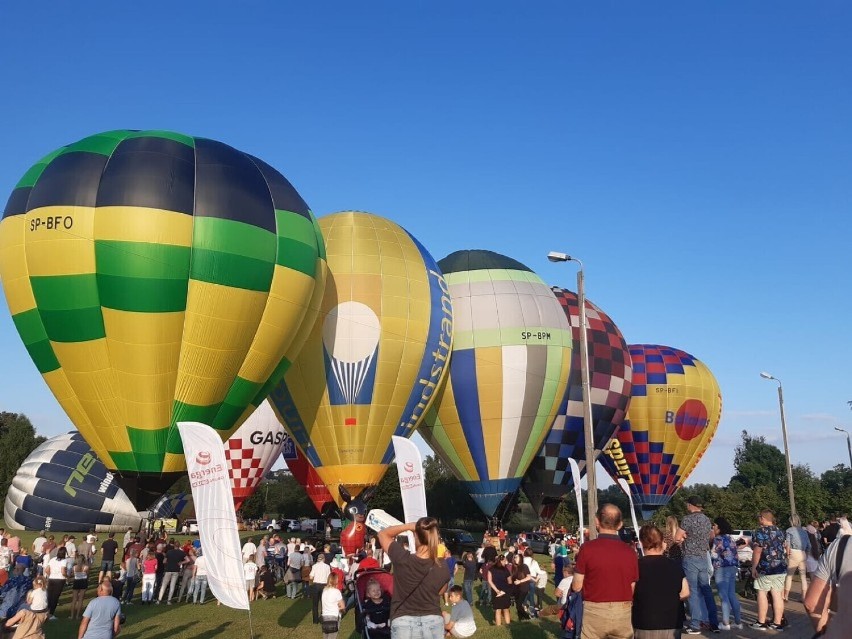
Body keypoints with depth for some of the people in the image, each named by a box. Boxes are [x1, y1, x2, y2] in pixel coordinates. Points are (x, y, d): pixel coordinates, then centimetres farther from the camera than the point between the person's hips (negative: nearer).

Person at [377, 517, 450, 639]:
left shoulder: (402, 559, -18)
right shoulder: (442, 567, -10)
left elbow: (383, 534, -1)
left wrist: (410, 526, -5)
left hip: (404, 623, -2)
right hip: (433, 622, 2)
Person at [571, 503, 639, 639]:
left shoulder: (587, 548, -11)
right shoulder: (630, 551, -3)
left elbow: (577, 586, -6)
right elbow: (633, 588, 4)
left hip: (595, 612, -2)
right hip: (623, 613, 3)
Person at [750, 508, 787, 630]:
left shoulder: (760, 532, -11)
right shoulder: (779, 531, 12)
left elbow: (757, 551, -17)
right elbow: (783, 549, 19)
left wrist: (753, 567, -12)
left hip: (766, 568, -7)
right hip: (781, 568, 7)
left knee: (762, 593, 1)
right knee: (777, 594, 7)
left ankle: (761, 622, 3)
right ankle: (777, 623, 10)